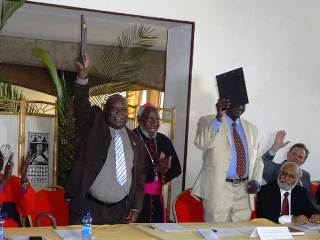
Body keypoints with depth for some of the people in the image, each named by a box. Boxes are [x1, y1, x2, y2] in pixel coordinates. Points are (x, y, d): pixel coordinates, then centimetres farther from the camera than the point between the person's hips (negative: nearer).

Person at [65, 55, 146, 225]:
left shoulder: (135, 141, 11)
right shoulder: (92, 126, 2)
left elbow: (139, 177, 14)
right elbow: (81, 105, -16)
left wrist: (136, 208, 6)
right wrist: (83, 75, -31)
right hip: (87, 208, -3)